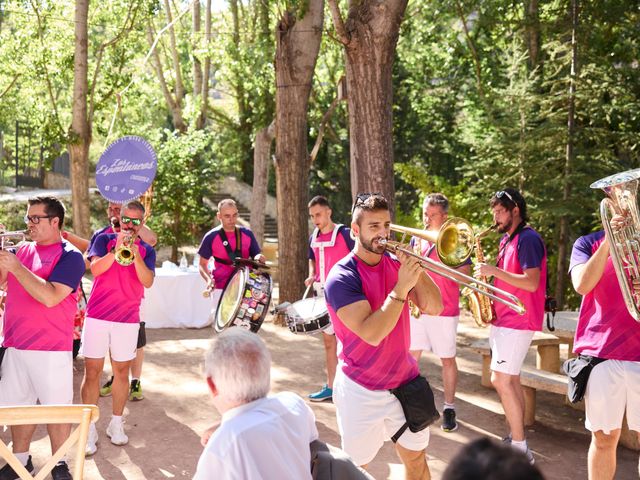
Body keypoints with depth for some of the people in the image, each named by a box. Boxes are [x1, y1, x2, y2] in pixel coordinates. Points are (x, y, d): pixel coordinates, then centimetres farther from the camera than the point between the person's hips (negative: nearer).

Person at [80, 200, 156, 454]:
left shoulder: (147, 250, 6)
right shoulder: (104, 240, 3)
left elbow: (148, 281, -10)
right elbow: (95, 269, -12)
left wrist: (135, 254, -22)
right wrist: (116, 250, -24)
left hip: (128, 319, 1)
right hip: (97, 316, -1)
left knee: (121, 371, 9)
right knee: (92, 371, -1)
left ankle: (116, 424, 22)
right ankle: (89, 429, 5)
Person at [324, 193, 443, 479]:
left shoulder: (396, 264, 1)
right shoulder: (342, 277, -17)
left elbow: (433, 308, -7)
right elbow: (372, 334, -27)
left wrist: (416, 268, -19)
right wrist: (402, 286, -29)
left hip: (405, 383, 5)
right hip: (362, 391, -5)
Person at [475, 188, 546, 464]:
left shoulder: (528, 239, -15)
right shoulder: (507, 239, 15)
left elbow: (532, 283, -23)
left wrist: (494, 271, -23)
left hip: (518, 320, -10)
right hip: (503, 318, 10)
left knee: (500, 380, -10)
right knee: (510, 379, 12)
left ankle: (520, 448, -4)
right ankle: (517, 437, 19)